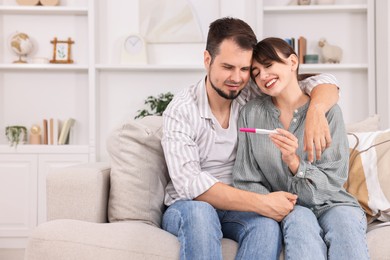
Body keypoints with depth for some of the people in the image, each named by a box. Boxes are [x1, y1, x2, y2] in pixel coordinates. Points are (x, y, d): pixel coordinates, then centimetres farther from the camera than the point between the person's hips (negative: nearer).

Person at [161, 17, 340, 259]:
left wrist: (316, 110, -25)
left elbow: (324, 82, 0)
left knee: (267, 224, -32)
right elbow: (189, 183, -24)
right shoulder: (181, 111, -13)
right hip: (187, 209, -2)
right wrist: (260, 202, -32)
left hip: (240, 210, 3)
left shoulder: (254, 95, -3)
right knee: (199, 212, -38)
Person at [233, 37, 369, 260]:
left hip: (330, 205, 0)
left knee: (343, 218, -32)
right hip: (285, 209, 0)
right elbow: (247, 181, 2)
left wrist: (293, 162, -23)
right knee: (300, 219, -32)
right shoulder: (251, 113, 0)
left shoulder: (327, 111, -3)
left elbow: (333, 180, -5)